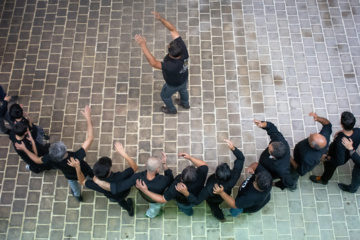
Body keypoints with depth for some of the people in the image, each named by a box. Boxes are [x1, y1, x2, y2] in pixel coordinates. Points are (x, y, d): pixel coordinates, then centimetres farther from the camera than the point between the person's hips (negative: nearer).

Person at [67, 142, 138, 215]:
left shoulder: (97, 185, -41)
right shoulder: (119, 177, -49)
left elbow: (82, 181, -20)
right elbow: (135, 167, -34)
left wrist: (77, 167, -34)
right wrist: (123, 153, -40)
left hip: (113, 198, 1)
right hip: (125, 192, 0)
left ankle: (129, 209, 66)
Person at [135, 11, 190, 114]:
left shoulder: (172, 66, -50)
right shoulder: (183, 47, -35)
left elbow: (153, 63, -50)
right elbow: (173, 30, -33)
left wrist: (143, 45, -53)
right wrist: (161, 19, -45)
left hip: (173, 85, -5)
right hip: (184, 78, 5)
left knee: (164, 96, 28)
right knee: (182, 90, 38)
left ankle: (172, 109, 58)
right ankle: (185, 104, 69)